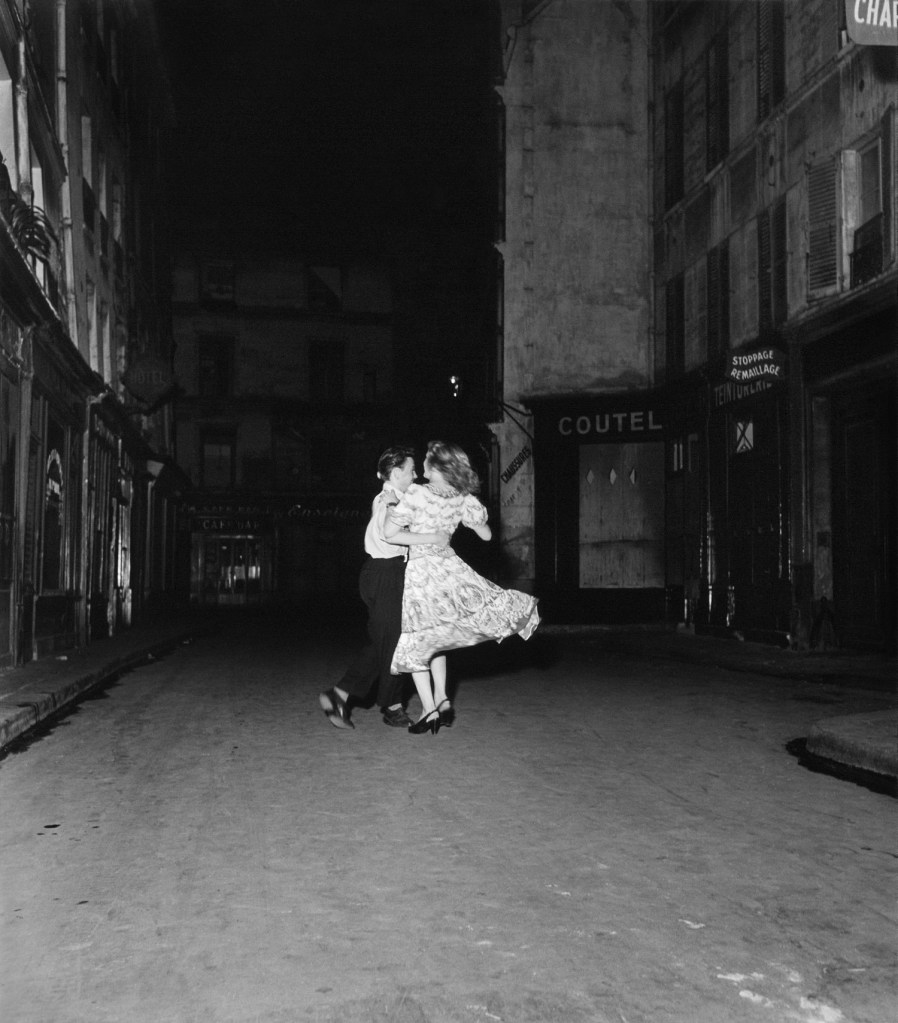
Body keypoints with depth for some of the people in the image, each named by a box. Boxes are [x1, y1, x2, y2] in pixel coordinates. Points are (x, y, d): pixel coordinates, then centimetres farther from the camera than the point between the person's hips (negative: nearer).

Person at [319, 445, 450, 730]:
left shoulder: (391, 500, 16)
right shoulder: (388, 500, -15)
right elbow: (388, 533, -34)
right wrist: (430, 538, -33)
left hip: (384, 575, 10)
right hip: (384, 575, -10)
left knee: (380, 641, 12)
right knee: (391, 640, 2)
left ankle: (340, 695, 10)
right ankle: (393, 708, 15)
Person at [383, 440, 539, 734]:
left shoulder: (416, 493, -17)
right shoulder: (463, 499, -2)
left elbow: (389, 532, -17)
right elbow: (486, 534, 8)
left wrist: (391, 509, 0)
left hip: (419, 571, -4)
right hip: (448, 566, 4)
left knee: (416, 640, 8)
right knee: (436, 637, 23)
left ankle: (429, 710, 4)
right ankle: (442, 699, 16)